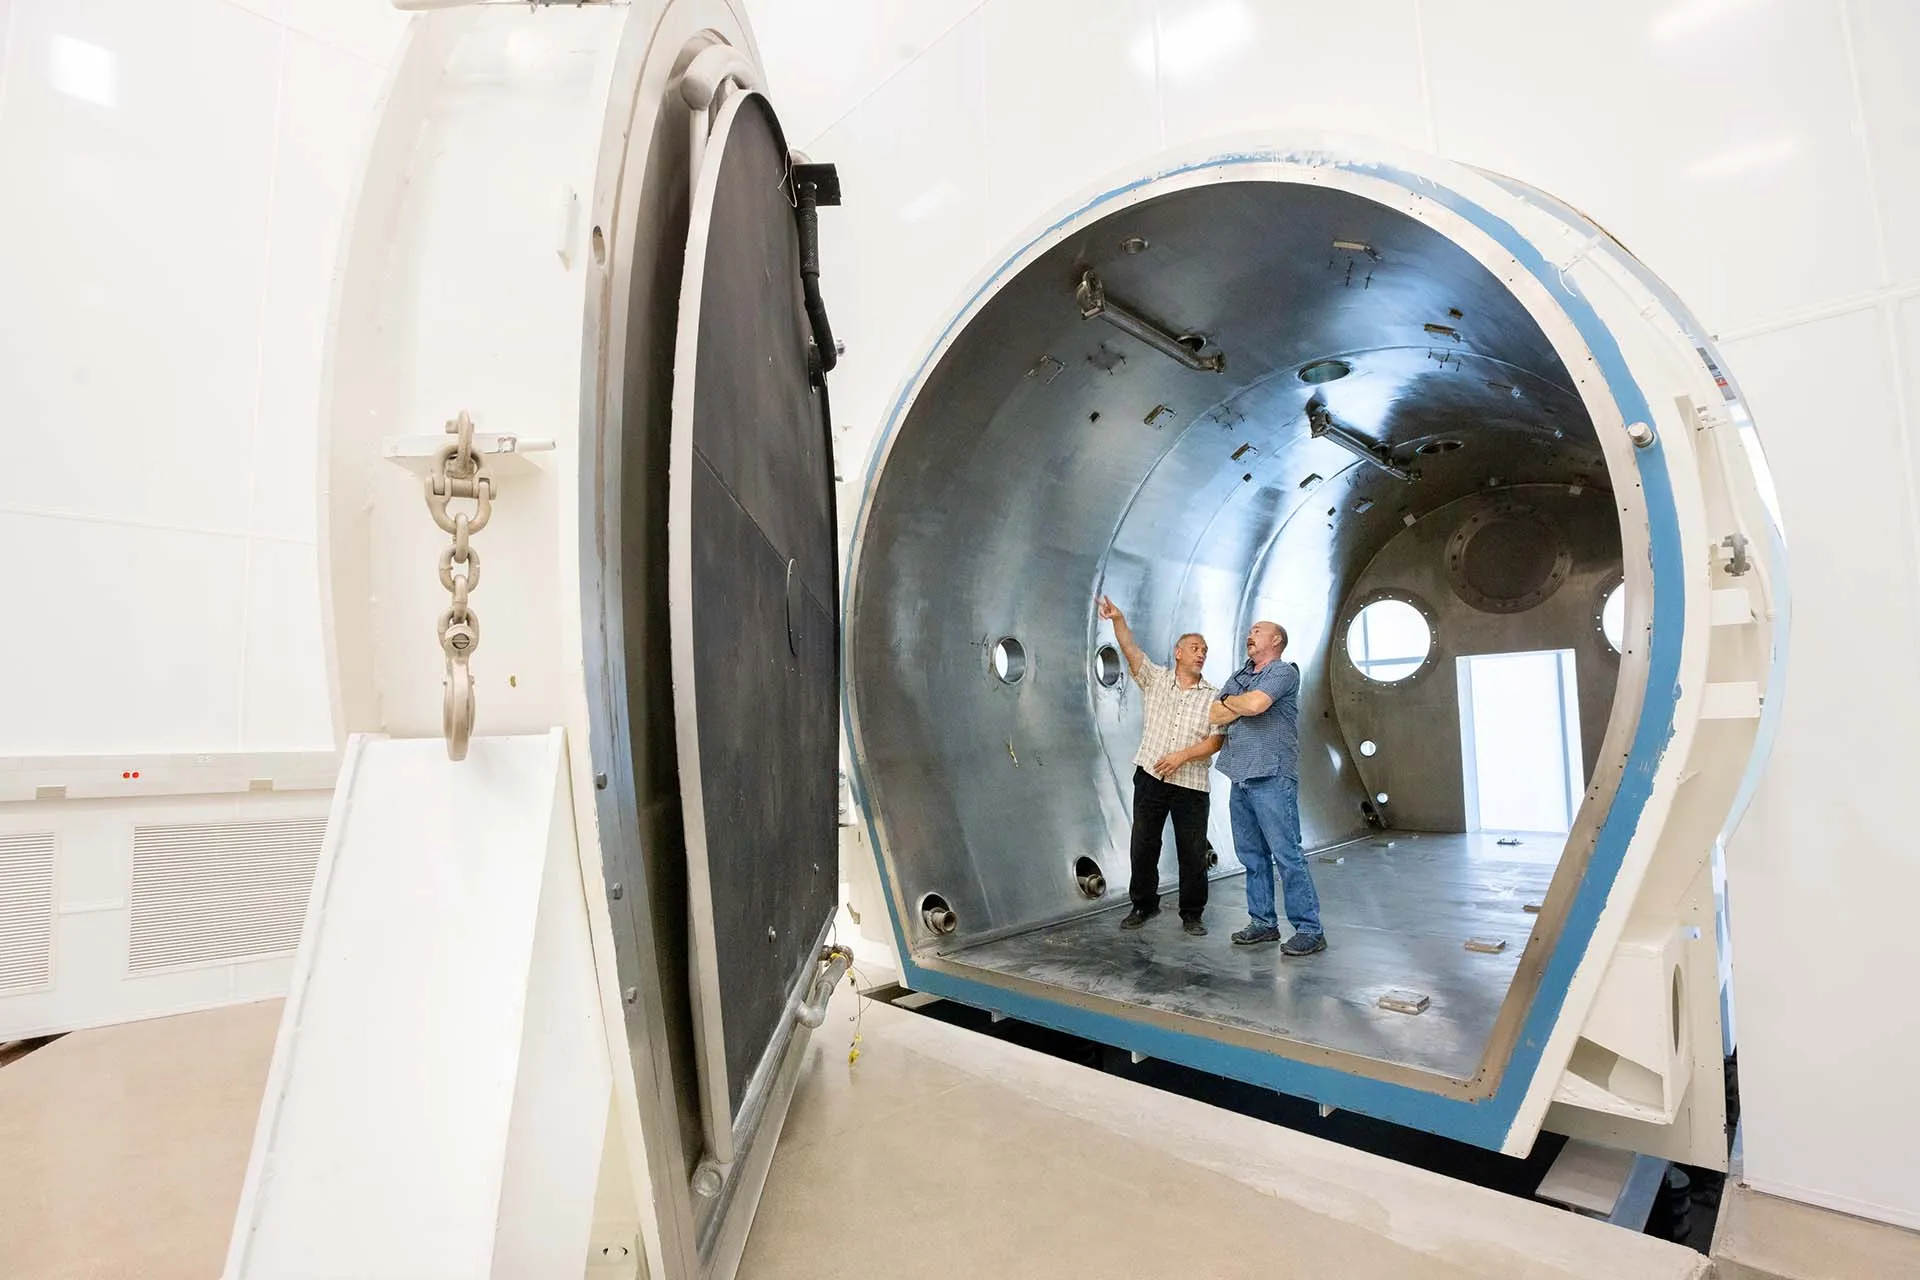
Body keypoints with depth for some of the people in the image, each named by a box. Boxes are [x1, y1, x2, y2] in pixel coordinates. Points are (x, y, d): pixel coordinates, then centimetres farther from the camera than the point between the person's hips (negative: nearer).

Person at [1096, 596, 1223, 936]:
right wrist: (1118, 620, -26)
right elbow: (1131, 650, -9)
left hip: (1191, 784, 0)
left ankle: (1191, 914, 19)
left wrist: (1182, 755, -18)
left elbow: (1215, 740, -4)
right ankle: (1143, 905, 25)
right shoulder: (1155, 679, 7)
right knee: (1143, 845, 8)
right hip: (1150, 777, 0)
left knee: (1193, 853, 3)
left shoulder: (1212, 697, 6)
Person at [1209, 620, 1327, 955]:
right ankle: (1263, 923, 19)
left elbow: (1254, 704, -19)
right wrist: (1241, 705, -6)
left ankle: (1310, 930, -1)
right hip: (1240, 778, 7)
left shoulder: (1283, 671, -3)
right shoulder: (1238, 677, 19)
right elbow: (1214, 716, 9)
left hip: (1272, 779, -7)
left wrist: (1229, 701, 0)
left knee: (1286, 855, -7)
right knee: (1252, 856, 10)